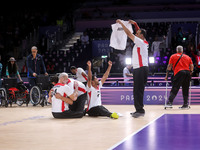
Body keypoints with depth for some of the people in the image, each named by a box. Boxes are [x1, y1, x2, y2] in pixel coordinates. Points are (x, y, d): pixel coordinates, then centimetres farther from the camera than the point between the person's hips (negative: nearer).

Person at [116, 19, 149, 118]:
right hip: (139, 69, 10)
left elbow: (129, 33, -12)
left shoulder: (140, 42, -10)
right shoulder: (144, 42, 14)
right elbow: (140, 31, 31)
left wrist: (121, 23, -4)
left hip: (140, 69, -10)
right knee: (137, 90, 12)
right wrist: (135, 24, 22)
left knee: (138, 90, -11)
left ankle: (140, 110, -12)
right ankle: (139, 110, 15)